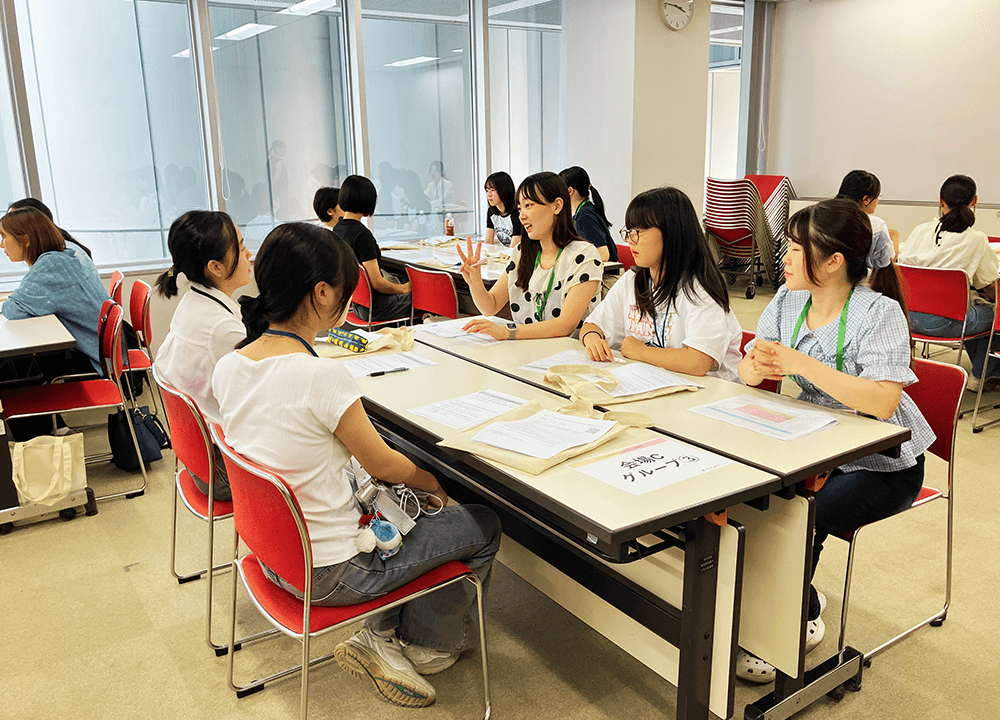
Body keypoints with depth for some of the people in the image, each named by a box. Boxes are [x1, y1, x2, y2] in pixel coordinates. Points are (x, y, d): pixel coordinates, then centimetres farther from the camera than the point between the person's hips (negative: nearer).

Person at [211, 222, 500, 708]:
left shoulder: (228, 367, -5)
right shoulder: (322, 376, -29)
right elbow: (383, 464, -15)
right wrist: (432, 483, 8)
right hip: (328, 573, -8)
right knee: (483, 526, 7)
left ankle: (380, 635, 24)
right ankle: (422, 645, 24)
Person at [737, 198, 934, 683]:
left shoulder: (879, 313, -20)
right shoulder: (789, 301, -1)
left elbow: (883, 402, -33)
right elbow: (748, 373, -1)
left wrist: (801, 364, -34)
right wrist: (758, 366, -26)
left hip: (883, 465, -6)